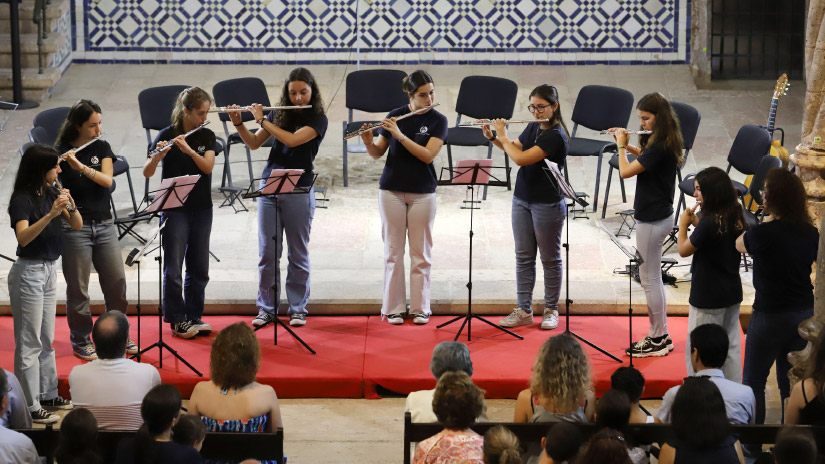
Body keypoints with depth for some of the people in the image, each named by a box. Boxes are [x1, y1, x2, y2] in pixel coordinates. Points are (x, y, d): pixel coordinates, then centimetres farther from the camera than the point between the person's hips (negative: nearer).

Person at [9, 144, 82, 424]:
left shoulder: (51, 194, 4)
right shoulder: (22, 200, -16)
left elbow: (77, 225, 4)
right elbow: (23, 237, -30)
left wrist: (70, 205, -16)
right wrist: (50, 214, -41)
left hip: (49, 270, 8)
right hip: (29, 272, -8)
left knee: (46, 339, 17)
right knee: (29, 342, -3)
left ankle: (47, 395, 27)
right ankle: (30, 407, 1)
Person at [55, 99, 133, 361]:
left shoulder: (102, 148, 6)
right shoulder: (59, 153, -6)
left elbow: (107, 180, -9)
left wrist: (81, 166, -23)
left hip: (104, 224, 4)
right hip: (75, 227, -4)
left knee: (117, 283, 8)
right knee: (78, 288, 3)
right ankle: (81, 342, 16)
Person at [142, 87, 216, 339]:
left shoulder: (207, 136, 4)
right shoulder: (166, 135, -7)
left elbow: (208, 167, -11)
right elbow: (147, 172, -12)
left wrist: (189, 150, -27)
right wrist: (158, 156, -32)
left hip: (201, 209, 4)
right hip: (174, 208, -4)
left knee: (199, 268, 8)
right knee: (173, 268, -2)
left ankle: (194, 316, 18)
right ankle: (177, 320, 7)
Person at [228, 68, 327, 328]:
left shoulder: (318, 120, -4)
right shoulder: (279, 114, 10)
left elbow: (292, 140, -19)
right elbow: (253, 143, 13)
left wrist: (262, 120, -13)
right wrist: (238, 123, -3)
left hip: (299, 191, -4)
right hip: (269, 188, 4)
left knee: (298, 253, 4)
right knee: (267, 252, 4)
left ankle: (298, 309, 13)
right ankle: (266, 308, 11)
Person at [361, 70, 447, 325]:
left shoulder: (438, 120, -2)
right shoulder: (394, 116, 3)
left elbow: (428, 155, -15)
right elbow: (377, 153, 6)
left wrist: (399, 135, -22)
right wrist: (369, 142, -16)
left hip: (422, 193, -1)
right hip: (392, 190, 1)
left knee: (421, 252, 3)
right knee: (393, 251, 3)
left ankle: (420, 308, 10)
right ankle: (393, 308, 9)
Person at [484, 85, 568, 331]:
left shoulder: (555, 136, -21)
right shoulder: (533, 127, 4)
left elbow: (521, 158, -27)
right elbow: (515, 148, 21)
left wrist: (502, 135, -14)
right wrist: (492, 137, 5)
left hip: (548, 204, -8)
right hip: (522, 200, 8)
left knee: (550, 259, 6)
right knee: (523, 257, 10)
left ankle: (551, 310, 19)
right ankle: (523, 310, 17)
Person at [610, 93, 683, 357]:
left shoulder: (660, 147, -24)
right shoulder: (664, 143, 6)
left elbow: (625, 171, -26)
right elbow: (645, 156, 28)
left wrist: (621, 147, -10)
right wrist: (627, 145, 13)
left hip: (652, 221, -10)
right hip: (660, 215, 10)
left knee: (649, 278, 0)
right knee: (652, 277, 17)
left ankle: (657, 340, 8)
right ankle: (661, 335, 24)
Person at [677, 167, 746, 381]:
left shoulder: (709, 223, -24)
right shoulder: (735, 218, 0)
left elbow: (684, 250, -11)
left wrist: (683, 225, 3)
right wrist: (696, 223, 6)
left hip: (708, 297, -8)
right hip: (733, 293, 8)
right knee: (731, 347, 16)